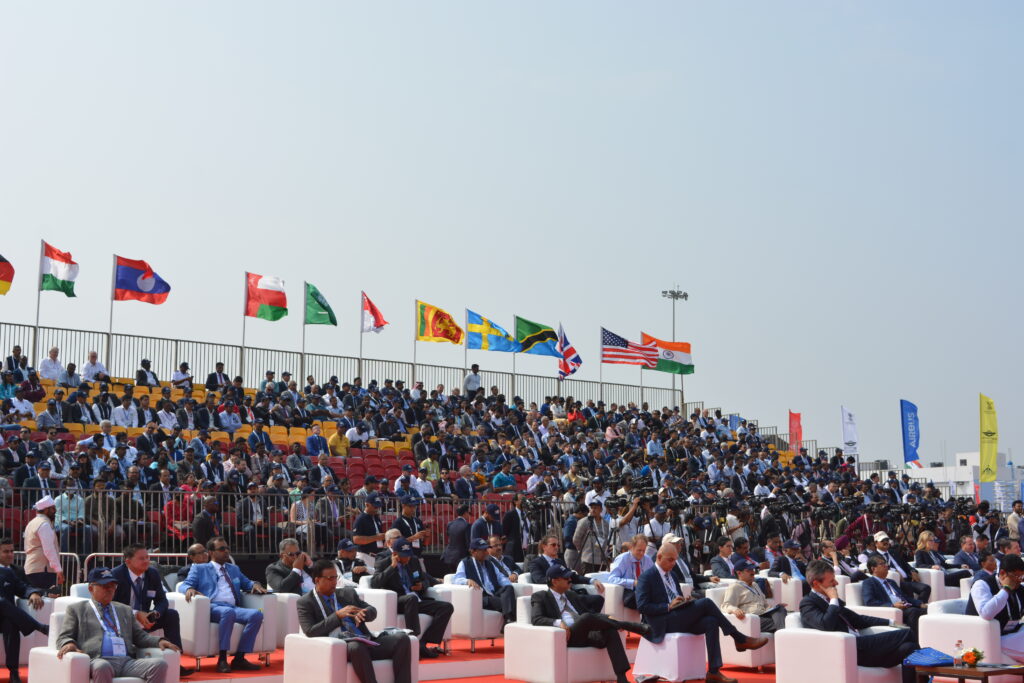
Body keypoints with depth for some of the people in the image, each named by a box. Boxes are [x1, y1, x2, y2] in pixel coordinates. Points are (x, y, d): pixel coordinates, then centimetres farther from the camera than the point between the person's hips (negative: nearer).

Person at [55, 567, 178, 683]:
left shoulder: (125, 610, 30)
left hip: (127, 661, 4)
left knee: (160, 664, -26)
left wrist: (159, 641, 6)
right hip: (98, 661, -4)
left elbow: (140, 636, 27)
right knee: (102, 666, -42)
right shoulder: (76, 609, 20)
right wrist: (68, 644, -13)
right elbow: (63, 637, 12)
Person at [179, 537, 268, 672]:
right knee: (228, 612, -40)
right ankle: (222, 660, -36)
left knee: (256, 614, -27)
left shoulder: (234, 569, 34)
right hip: (212, 608, -5)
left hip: (234, 608, 5)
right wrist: (189, 589, -17)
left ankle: (239, 658, -25)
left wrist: (255, 585, 12)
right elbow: (183, 585, 9)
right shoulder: (199, 569, 19)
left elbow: (246, 583, 38)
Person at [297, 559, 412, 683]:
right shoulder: (305, 603, 8)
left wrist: (362, 613, -7)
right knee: (356, 646, -41)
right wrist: (338, 615, -12)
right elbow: (310, 632, -5)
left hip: (366, 642, 6)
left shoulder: (348, 592, 21)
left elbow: (373, 611, 18)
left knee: (402, 637, -19)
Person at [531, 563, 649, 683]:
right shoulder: (540, 597, 10)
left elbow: (589, 612, 26)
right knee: (586, 617, -34)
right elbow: (536, 619, -6)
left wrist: (607, 619, 4)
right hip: (567, 636, -6)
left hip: (587, 635, 6)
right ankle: (624, 625, -18)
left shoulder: (572, 595, 27)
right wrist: (557, 622, -26)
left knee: (610, 631, -26)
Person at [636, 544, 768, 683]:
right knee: (706, 603, -22)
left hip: (679, 620, 8)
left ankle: (714, 671, -24)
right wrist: (669, 606, -19)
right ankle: (740, 639, -12)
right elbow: (642, 606, -13)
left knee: (711, 622, -20)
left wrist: (684, 601, 2)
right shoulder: (646, 577, -5)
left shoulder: (670, 574, 20)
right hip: (664, 622, -8)